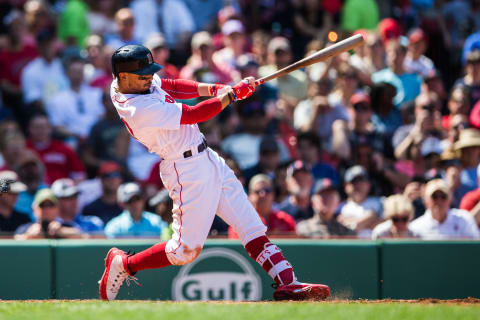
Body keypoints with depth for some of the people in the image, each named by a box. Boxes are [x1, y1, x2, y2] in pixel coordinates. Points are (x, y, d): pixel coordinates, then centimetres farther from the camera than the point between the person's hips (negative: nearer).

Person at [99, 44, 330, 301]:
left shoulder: (127, 83, 1)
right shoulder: (141, 109, -27)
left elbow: (172, 87, 14)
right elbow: (194, 115, -23)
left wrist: (213, 89, 0)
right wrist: (232, 94, -12)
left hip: (208, 159, 10)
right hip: (187, 171, -10)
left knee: (251, 226, 5)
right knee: (186, 250, -4)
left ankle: (288, 283, 4)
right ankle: (122, 265, 15)